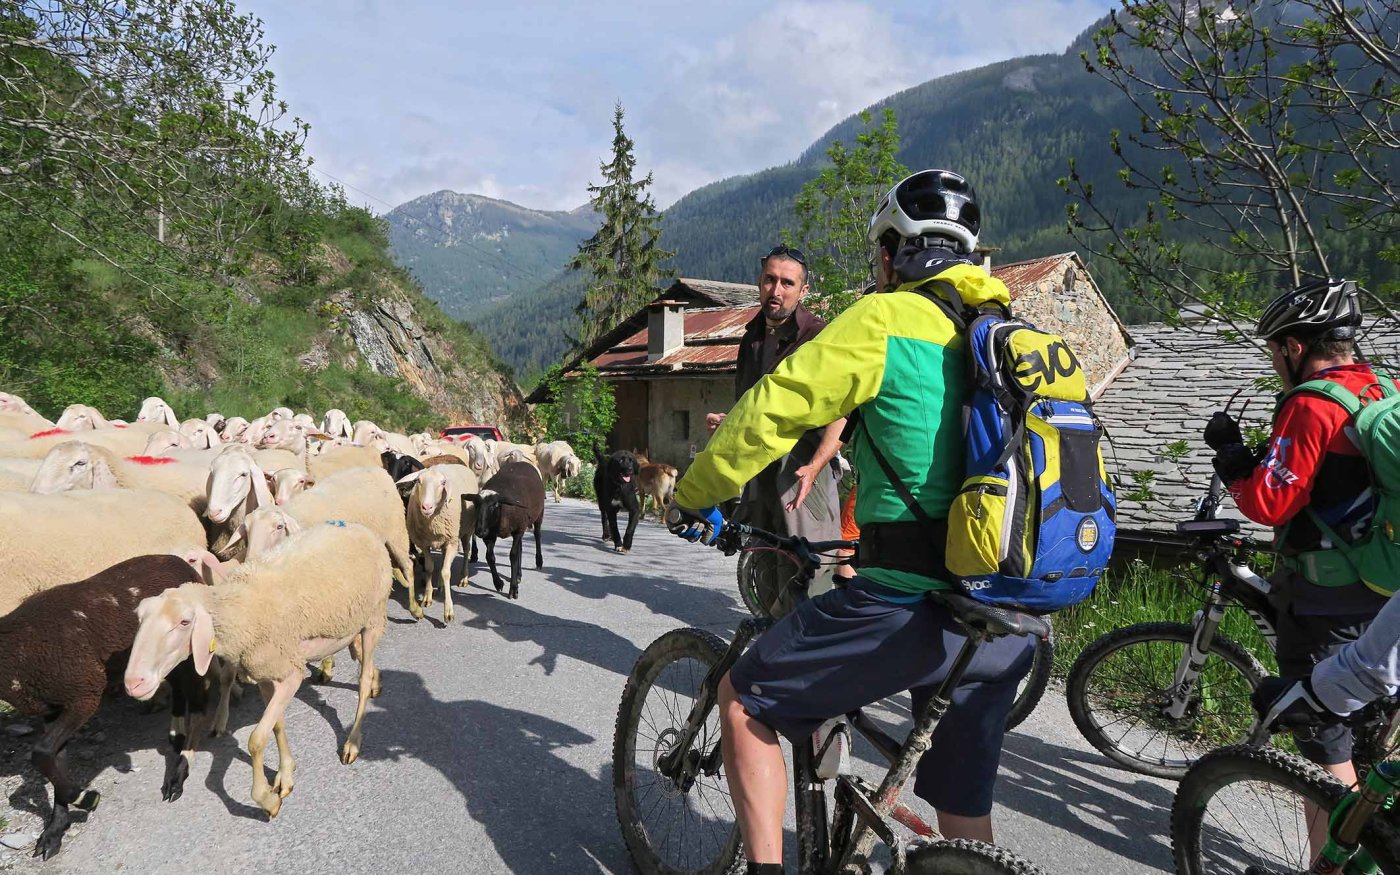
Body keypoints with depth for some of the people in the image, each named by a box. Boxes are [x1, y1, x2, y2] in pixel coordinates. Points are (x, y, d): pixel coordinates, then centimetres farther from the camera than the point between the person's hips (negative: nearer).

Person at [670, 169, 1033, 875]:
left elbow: (771, 411, -7)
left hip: (908, 605, -7)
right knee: (966, 818, 21)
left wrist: (695, 494, 9)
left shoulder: (885, 319, -6)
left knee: (743, 697, 13)